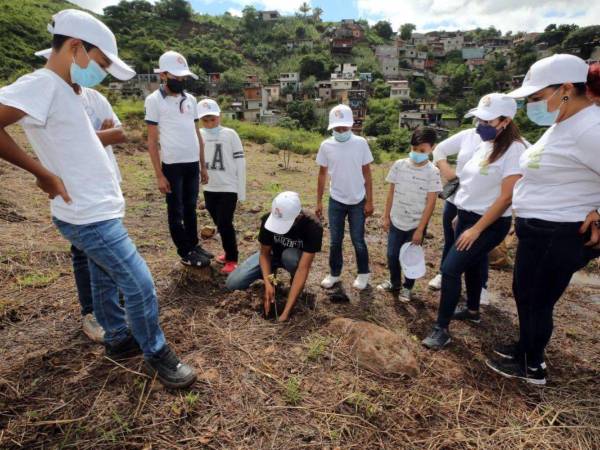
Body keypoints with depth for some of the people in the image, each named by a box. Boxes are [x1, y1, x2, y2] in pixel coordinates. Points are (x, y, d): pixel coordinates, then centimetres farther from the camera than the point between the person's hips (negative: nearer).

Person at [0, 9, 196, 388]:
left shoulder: (66, 90, 12)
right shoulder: (42, 85, -17)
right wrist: (45, 174, -21)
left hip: (99, 210, 10)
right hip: (89, 216, -10)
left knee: (107, 281, 21)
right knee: (140, 285, -4)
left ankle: (119, 340, 39)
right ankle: (157, 355, 15)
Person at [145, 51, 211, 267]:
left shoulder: (190, 99, 11)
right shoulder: (154, 100, -5)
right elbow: (152, 141, -6)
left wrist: (203, 165, 12)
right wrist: (159, 175, -11)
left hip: (193, 164, 5)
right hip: (172, 166, -5)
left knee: (190, 208, 16)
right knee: (176, 212, 7)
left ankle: (194, 245, 30)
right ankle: (186, 253, 19)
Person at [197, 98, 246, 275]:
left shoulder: (230, 134, -7)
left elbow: (240, 163, -6)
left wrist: (241, 191, -6)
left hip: (229, 188, -4)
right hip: (209, 189, 5)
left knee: (225, 224, -7)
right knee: (220, 224, 13)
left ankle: (232, 259, 7)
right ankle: (229, 252, 31)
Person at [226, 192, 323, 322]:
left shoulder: (313, 227, -35)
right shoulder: (268, 219, -27)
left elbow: (303, 268, -38)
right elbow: (264, 253, -15)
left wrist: (286, 312, -41)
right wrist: (268, 282, -32)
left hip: (297, 256, -2)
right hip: (272, 253, 3)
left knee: (289, 256, -40)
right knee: (232, 283, -14)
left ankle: (296, 285, -7)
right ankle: (272, 277, 12)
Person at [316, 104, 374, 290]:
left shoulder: (361, 143, -8)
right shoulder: (326, 146, -4)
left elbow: (367, 174, -3)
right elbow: (322, 175, 4)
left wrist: (369, 201, -5)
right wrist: (319, 202, 4)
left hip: (358, 202, -1)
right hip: (336, 201, 2)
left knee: (358, 240, 7)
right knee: (335, 241, 11)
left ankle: (363, 274, 28)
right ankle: (334, 274, 29)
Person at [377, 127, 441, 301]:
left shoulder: (432, 172, -12)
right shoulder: (399, 165, -4)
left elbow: (431, 203, -11)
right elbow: (391, 192, 4)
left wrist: (420, 229, -12)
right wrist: (386, 216, 4)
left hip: (416, 224, -2)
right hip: (396, 221, 3)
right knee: (392, 255, 12)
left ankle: (407, 287, 33)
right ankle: (394, 282, 37)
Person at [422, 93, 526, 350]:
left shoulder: (514, 149, -18)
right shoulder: (485, 146, 6)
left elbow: (506, 197, -21)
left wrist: (477, 229, -20)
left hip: (490, 223, -8)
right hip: (468, 217, 8)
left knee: (450, 269, -12)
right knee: (471, 265, 21)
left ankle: (442, 329, 2)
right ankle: (472, 311, 42)